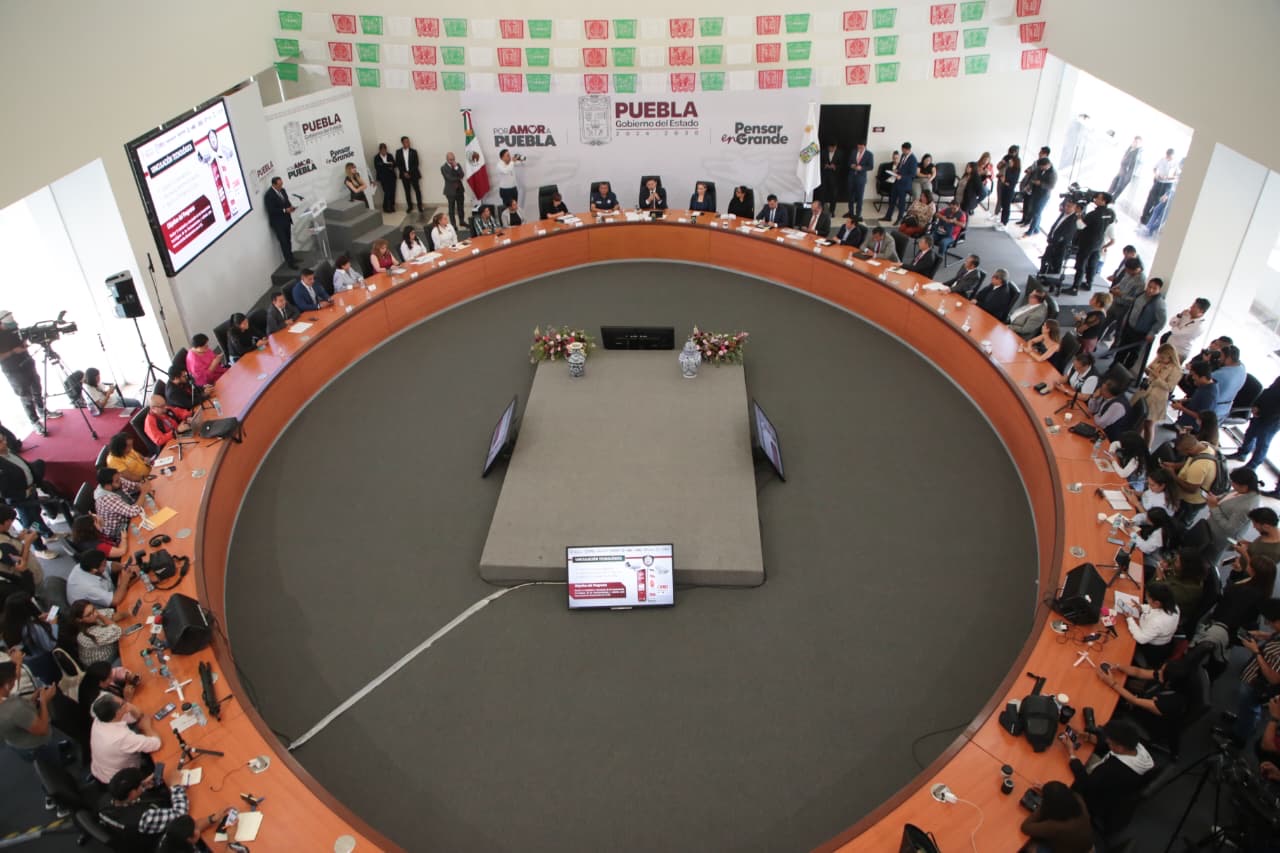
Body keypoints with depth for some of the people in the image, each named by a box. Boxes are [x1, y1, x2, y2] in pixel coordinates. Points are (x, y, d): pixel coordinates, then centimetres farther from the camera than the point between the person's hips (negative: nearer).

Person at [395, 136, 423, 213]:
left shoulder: (413, 151, -1)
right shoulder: (398, 152, 3)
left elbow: (416, 164, -3)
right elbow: (398, 164, 3)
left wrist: (410, 173, -10)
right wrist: (404, 173, -8)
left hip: (413, 174, -1)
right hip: (404, 175, 1)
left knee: (417, 190, -3)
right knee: (407, 191, 6)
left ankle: (420, 207, 2)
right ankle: (409, 207, 15)